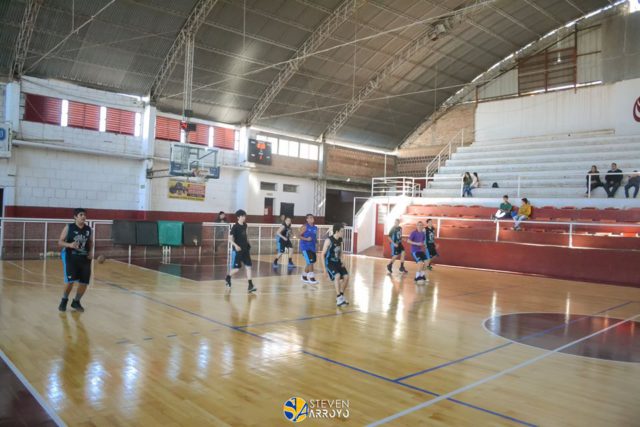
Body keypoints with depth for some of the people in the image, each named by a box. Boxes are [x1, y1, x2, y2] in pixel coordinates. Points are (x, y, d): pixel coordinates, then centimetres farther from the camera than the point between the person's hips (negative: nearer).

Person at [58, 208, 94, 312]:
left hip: (84, 258, 4)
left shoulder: (88, 229, 5)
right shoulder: (68, 227, -4)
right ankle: (64, 300, 17)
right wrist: (70, 245, -22)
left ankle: (76, 302, 25)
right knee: (70, 281, -11)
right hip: (70, 257, -4)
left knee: (84, 282, 2)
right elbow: (60, 242, -3)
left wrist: (90, 252, 1)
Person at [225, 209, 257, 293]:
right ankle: (228, 277, 29)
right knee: (237, 268, 0)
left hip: (245, 250, 6)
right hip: (237, 250, -6)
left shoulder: (245, 226, 7)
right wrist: (235, 245, -29)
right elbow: (230, 239, -15)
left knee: (248, 267, -1)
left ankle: (250, 286, -2)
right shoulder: (235, 227, -13)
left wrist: (248, 244, 19)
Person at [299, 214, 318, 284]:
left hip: (312, 247, 8)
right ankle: (311, 278, -5)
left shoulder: (315, 227, 11)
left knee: (311, 262, 12)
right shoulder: (304, 227, -9)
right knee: (310, 262, -13)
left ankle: (304, 276, 28)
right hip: (305, 247, -8)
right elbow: (299, 236, -11)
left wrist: (316, 241, 3)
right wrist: (306, 239, -25)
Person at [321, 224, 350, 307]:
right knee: (337, 276, -28)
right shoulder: (329, 240, -18)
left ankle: (340, 296, 15)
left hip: (337, 262, 7)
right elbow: (323, 254, -13)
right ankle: (339, 299, -23)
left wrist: (341, 262, 4)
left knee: (346, 277, -3)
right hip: (329, 263, -7)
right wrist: (324, 268, -15)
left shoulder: (340, 240, 3)